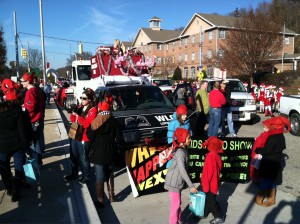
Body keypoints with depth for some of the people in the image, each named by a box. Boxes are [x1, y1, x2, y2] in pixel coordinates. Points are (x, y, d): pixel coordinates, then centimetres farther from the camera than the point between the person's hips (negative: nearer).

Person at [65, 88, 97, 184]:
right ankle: (74, 174, 38)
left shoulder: (93, 110, -14)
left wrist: (77, 116, -25)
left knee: (83, 158, 5)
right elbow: (73, 120, 11)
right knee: (73, 157, 20)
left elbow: (87, 124, -21)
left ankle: (86, 176, 23)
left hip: (83, 138, -7)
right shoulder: (80, 107, 8)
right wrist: (73, 113, -9)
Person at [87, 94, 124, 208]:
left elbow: (90, 137, -6)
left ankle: (100, 200, 13)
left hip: (98, 153, -2)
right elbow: (119, 138, -6)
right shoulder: (113, 121, -7)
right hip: (110, 152, 3)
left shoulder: (95, 122, -12)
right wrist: (119, 143, 15)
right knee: (110, 174, 23)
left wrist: (88, 130, 11)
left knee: (99, 177, 6)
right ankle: (111, 196, 28)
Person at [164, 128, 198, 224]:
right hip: (174, 181, -9)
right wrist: (191, 185, -25)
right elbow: (182, 170, -27)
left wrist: (189, 184, 13)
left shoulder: (183, 150, 4)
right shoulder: (180, 152, -24)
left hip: (177, 181, 9)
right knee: (175, 203, 4)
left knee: (178, 202, 20)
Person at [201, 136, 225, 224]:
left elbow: (208, 172, -25)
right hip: (214, 182, 9)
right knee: (208, 198, 20)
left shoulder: (210, 157, -27)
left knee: (211, 200, 6)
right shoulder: (217, 156, 1)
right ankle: (204, 213, 35)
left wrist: (205, 185, -17)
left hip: (210, 184, -9)